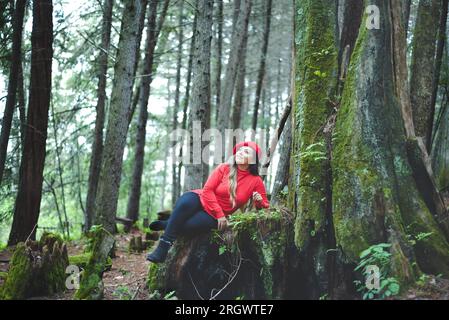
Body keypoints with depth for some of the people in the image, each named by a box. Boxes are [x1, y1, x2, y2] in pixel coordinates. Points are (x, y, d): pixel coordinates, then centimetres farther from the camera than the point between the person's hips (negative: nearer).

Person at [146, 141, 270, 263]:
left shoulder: (256, 181, -2)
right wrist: (219, 213, -16)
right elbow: (207, 190, -7)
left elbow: (265, 206, 5)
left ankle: (167, 225, -4)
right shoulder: (224, 168, -3)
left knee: (185, 225, -33)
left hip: (213, 216, -1)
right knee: (184, 203, -36)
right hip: (201, 198, 1)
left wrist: (259, 201, -20)